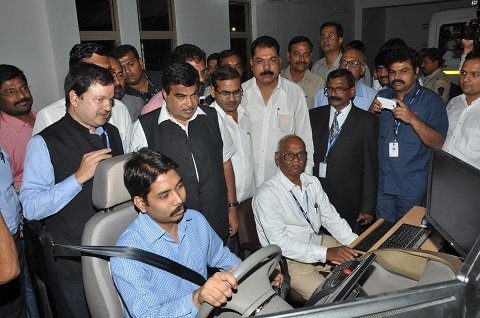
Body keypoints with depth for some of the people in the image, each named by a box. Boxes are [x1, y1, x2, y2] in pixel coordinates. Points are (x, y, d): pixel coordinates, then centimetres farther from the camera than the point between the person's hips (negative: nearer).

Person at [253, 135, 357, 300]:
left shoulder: (313, 182, 6)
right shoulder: (267, 194, -20)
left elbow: (332, 218, 7)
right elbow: (280, 242, -25)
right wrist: (326, 253, -30)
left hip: (317, 241, 7)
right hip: (289, 258, -7)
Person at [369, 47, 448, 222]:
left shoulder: (431, 100, -6)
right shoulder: (383, 96, 7)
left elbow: (439, 143, -14)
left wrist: (413, 119, -28)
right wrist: (372, 112, -10)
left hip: (413, 187, -3)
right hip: (382, 182, 3)